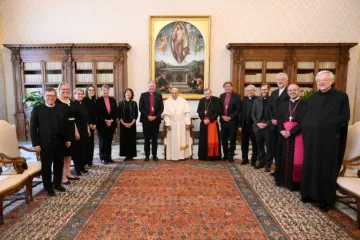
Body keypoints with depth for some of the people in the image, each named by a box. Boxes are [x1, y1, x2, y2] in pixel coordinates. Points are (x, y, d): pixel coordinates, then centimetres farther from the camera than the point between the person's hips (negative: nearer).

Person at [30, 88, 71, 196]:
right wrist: (36, 143, -10)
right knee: (46, 165, 6)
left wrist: (68, 139, 4)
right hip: (45, 142, -3)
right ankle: (48, 187, 20)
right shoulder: (37, 109, -1)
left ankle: (57, 184, 29)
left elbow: (66, 125, 8)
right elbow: (33, 128, -4)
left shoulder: (62, 109, 7)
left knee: (59, 164, 12)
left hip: (59, 141, 3)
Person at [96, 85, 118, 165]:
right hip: (102, 124, -3)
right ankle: (103, 158, 11)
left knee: (109, 141, 8)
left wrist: (112, 120, -6)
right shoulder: (98, 101, -2)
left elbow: (116, 112, 7)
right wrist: (105, 121, -13)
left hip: (111, 123, 4)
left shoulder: (113, 100, 10)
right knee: (102, 141, 3)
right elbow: (97, 113, -6)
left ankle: (108, 157, 17)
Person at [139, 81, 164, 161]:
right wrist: (147, 116, -11)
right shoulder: (143, 95, 4)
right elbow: (141, 108, -2)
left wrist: (155, 116, -10)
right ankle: (147, 155, 13)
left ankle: (154, 155, 13)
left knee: (155, 138, 6)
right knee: (147, 138, 5)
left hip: (156, 120, 1)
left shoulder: (159, 96, 8)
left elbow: (161, 108, 2)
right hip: (146, 119, -1)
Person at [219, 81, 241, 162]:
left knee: (232, 139, 3)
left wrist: (230, 117, -15)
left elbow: (238, 109, -8)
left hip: (232, 121, -4)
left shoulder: (236, 96, -2)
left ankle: (231, 155, 13)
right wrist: (222, 116, -6)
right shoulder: (221, 96, 12)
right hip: (223, 120, 4)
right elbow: (220, 107, 10)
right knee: (224, 139, 8)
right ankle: (225, 154, 21)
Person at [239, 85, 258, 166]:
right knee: (244, 143, 10)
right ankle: (245, 159, 22)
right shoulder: (243, 100, 11)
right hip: (244, 124, 5)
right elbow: (241, 113, 7)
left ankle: (254, 160, 18)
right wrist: (240, 125, 3)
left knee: (254, 143, 7)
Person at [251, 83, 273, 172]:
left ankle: (268, 164, 16)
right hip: (258, 127, 4)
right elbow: (253, 114, 9)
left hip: (269, 127, -3)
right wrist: (257, 123, -5)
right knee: (259, 146, 11)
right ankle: (261, 162, 24)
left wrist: (267, 124, -13)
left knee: (269, 146, 4)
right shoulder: (256, 100, 10)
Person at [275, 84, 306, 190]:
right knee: (284, 158, 11)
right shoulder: (283, 104, 13)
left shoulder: (304, 104, -3)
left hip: (297, 134, -4)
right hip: (284, 134, 5)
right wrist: (281, 130, -10)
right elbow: (279, 119, 7)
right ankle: (282, 180, 23)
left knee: (295, 159, -1)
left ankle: (294, 182, 11)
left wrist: (291, 131, -18)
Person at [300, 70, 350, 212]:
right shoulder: (312, 98, 13)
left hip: (330, 139, -4)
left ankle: (326, 199, 17)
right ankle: (309, 193, 24)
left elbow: (344, 117, -8)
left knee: (327, 170, 4)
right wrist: (306, 128, -1)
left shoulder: (341, 97, -2)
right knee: (310, 167, 10)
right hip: (311, 139, 5)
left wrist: (326, 126, -17)